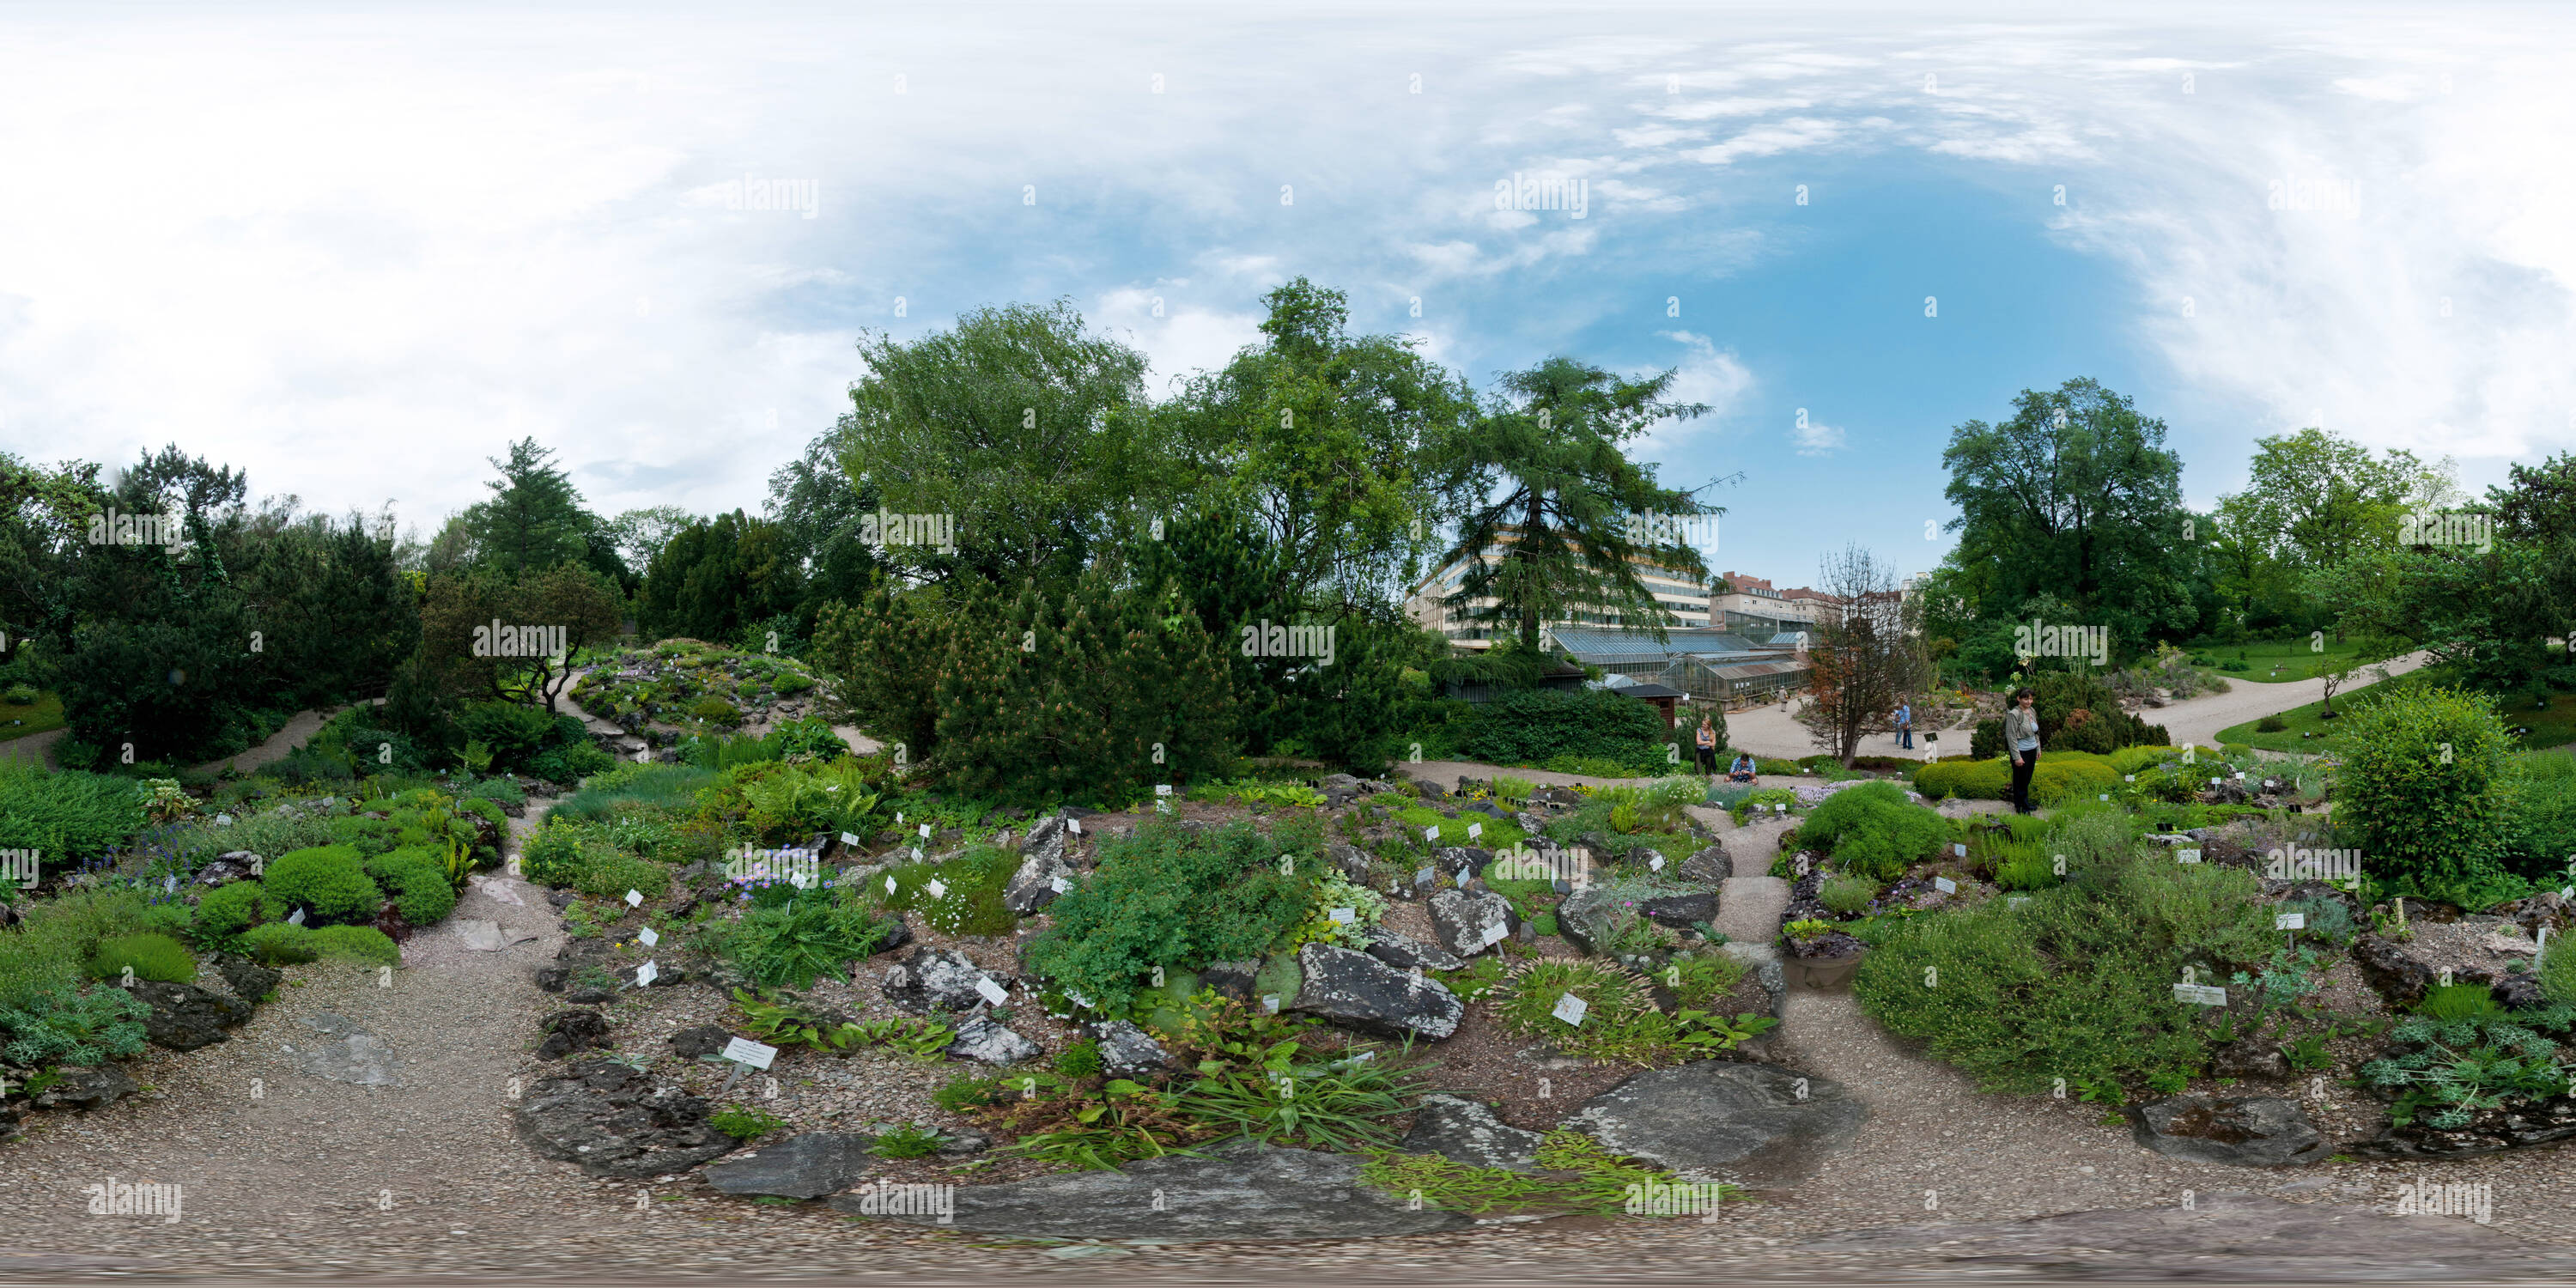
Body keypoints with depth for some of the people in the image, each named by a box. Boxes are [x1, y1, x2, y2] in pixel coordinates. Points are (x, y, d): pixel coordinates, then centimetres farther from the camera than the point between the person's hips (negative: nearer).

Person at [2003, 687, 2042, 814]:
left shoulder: (2032, 711, 6)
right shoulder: (2014, 714, -19)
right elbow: (2011, 737, -19)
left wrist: (2038, 748, 18)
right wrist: (2017, 757, -19)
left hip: (2032, 751, 7)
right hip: (2021, 751, -7)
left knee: (2027, 780, 17)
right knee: (2021, 781, 3)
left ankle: (2025, 804, 30)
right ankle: (2021, 808, 15)